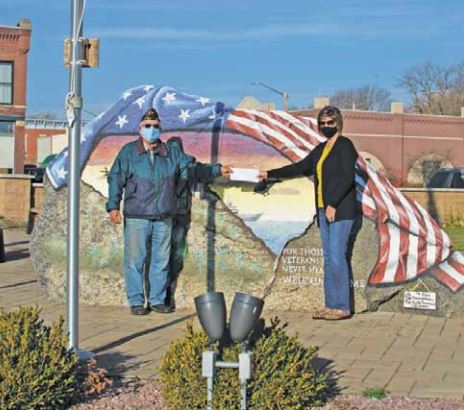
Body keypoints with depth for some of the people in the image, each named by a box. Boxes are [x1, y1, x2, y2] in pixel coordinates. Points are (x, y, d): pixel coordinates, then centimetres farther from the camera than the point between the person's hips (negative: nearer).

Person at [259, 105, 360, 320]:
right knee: (329, 259, 6)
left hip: (341, 211, -8)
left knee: (337, 257, -11)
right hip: (324, 211, 8)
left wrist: (333, 204, -19)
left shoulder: (345, 145, -5)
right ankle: (331, 306, 9)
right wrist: (270, 174, 26)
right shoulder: (321, 149, 19)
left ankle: (342, 307, -7)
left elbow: (348, 178, -14)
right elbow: (299, 168, 26)